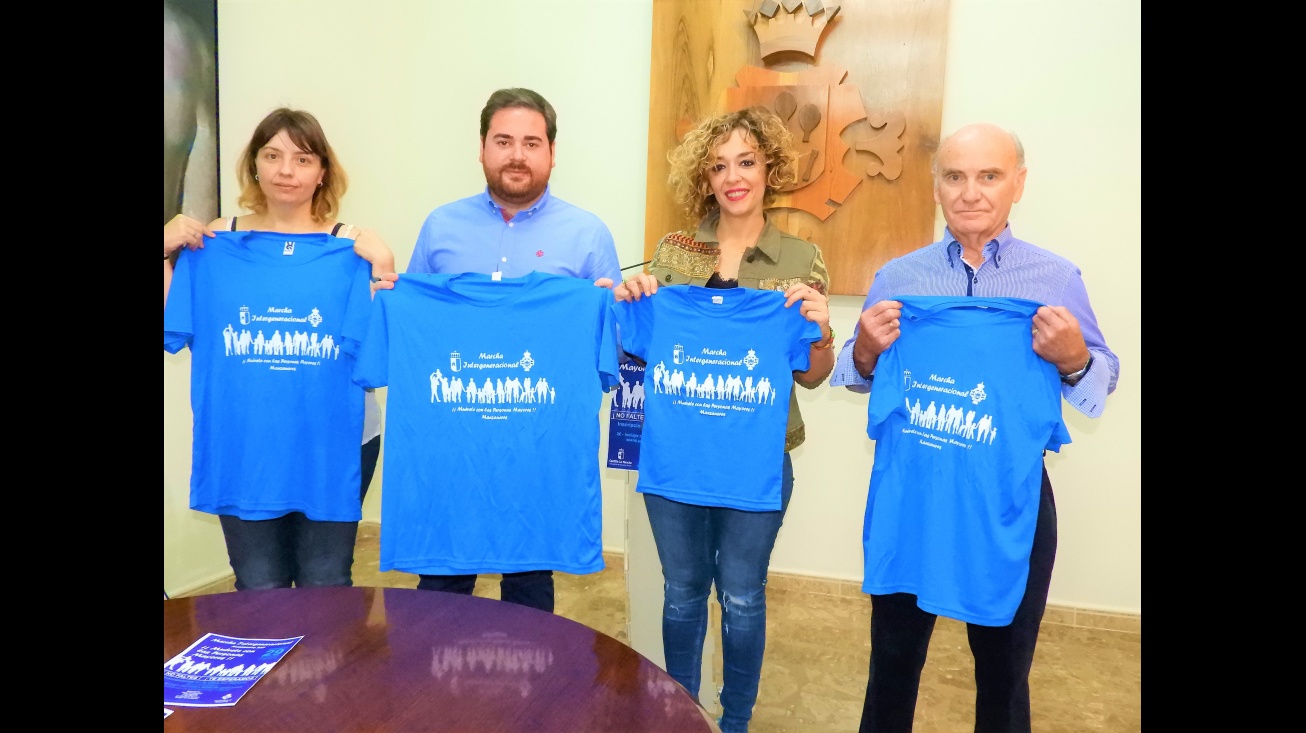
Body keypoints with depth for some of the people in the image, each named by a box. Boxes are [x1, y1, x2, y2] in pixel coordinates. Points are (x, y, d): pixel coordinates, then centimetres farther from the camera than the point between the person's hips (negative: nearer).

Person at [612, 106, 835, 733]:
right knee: (682, 589, 15)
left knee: (741, 595, 10)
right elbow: (638, 346, 10)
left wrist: (820, 329, -20)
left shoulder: (801, 258, -1)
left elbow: (812, 376, 1)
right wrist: (630, 303, -10)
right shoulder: (673, 250, 4)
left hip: (756, 455, -2)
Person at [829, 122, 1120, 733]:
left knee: (1003, 667, 18)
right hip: (907, 493, 1)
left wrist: (1073, 359, -19)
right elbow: (859, 378, 8)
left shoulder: (1058, 279, -2)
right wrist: (866, 350, -13)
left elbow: (1100, 384, 1)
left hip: (1008, 499, -1)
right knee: (893, 658, 18)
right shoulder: (896, 278, 2)